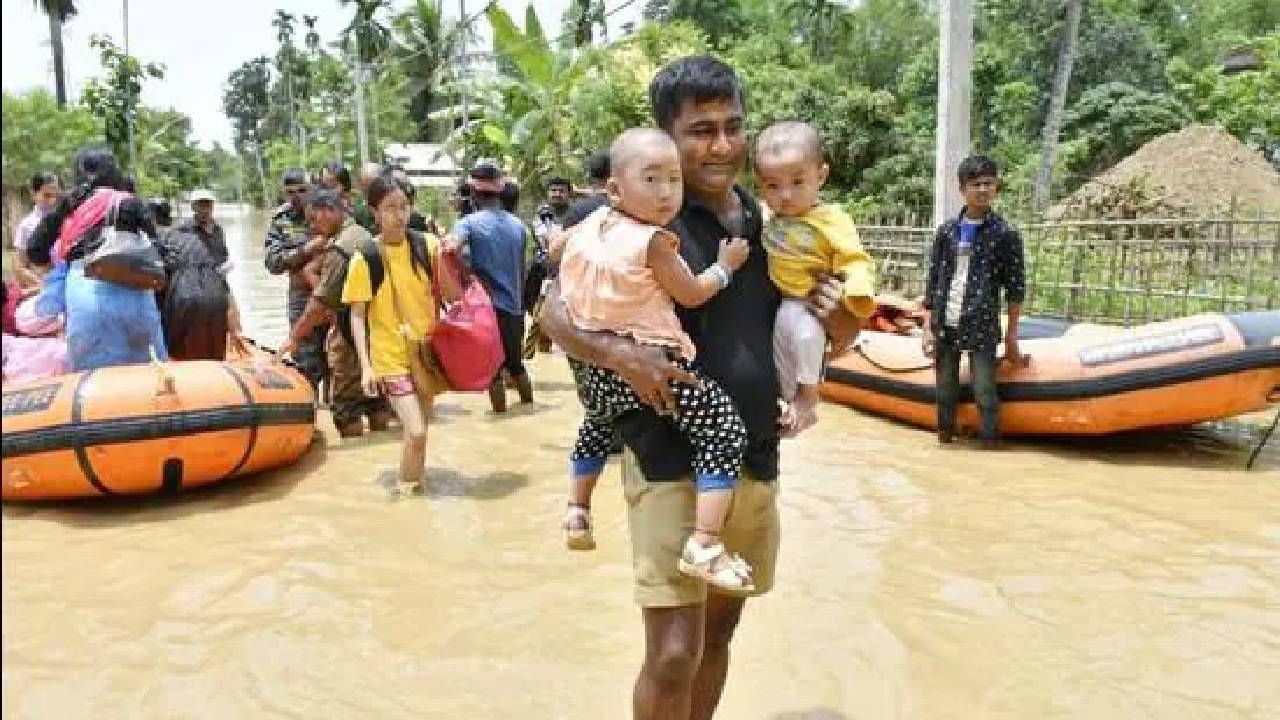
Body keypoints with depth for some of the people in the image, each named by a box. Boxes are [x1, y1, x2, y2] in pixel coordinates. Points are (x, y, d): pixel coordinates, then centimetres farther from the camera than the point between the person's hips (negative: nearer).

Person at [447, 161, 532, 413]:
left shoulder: (470, 222, -8)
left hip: (488, 307, -5)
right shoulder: (517, 225, 7)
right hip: (514, 307, 5)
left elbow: (452, 248, -30)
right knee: (515, 363, 21)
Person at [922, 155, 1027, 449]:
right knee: (945, 391, 13)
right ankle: (945, 436, 27)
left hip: (982, 327, -3)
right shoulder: (946, 231, 6)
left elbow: (1015, 288, -1)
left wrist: (1012, 336, -2)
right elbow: (933, 282, 8)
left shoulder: (1005, 234, -2)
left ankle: (991, 445, 7)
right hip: (945, 326, 3)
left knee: (985, 393, -2)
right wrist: (928, 328, 3)